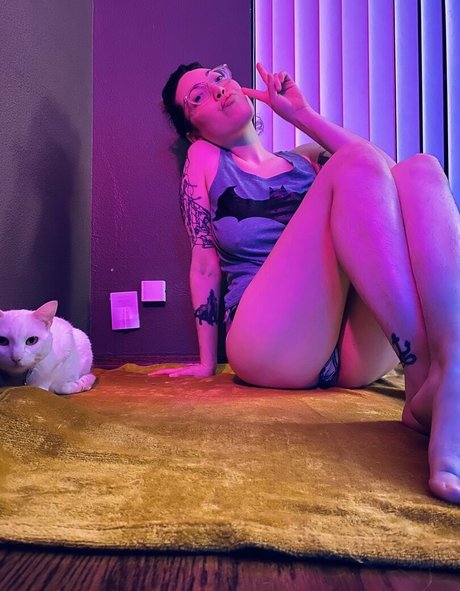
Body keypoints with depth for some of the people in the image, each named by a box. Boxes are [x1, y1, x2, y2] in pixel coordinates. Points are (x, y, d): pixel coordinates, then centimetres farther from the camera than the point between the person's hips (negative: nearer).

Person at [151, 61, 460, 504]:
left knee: (420, 171, -14)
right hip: (268, 347, -4)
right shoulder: (204, 159, 19)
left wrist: (300, 114, 13)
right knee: (355, 163, -17)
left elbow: (386, 177, 10)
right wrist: (206, 362, 5)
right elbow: (204, 260, 10)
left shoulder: (306, 160, 27)